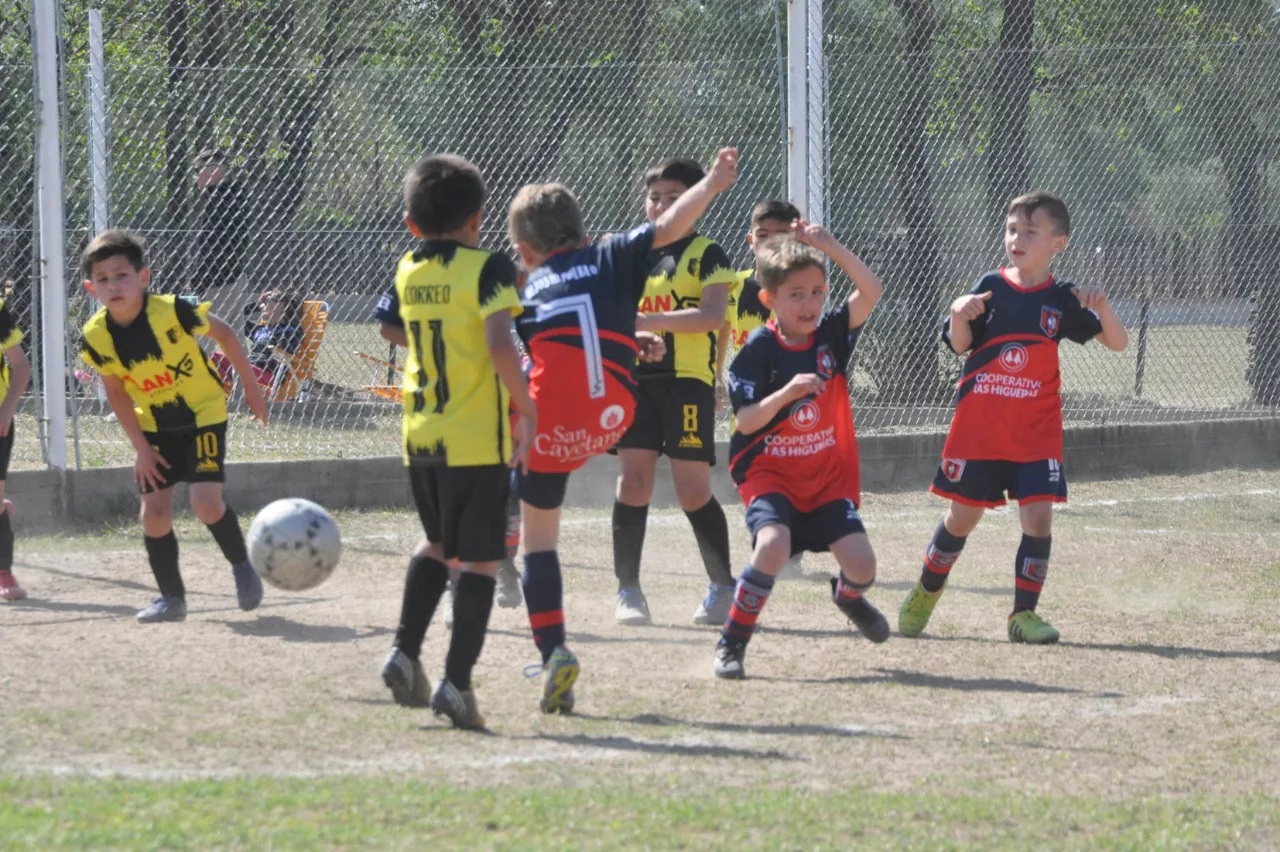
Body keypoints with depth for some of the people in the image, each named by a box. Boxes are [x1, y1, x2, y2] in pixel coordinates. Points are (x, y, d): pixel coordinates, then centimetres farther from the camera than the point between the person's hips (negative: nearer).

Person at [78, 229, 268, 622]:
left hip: (203, 413, -4)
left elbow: (224, 334, -10)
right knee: (154, 511, -2)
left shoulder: (171, 311, -28)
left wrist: (251, 387, -1)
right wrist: (141, 448, -4)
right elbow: (116, 392, -1)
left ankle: (241, 566, 10)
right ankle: (171, 598, 13)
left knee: (206, 502, -17)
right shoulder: (96, 338, -16)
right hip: (154, 424, 4)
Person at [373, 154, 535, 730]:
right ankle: (457, 682, -6)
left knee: (437, 543, 26)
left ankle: (405, 653, 15)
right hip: (477, 439, -5)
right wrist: (525, 407, -12)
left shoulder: (408, 272, 7)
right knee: (479, 559, 1)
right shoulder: (487, 269, -10)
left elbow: (391, 328, 26)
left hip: (420, 437, 6)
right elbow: (500, 346, -22)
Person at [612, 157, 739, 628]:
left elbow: (713, 316, -14)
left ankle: (723, 587, 11)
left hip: (687, 379, -4)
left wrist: (649, 321, -21)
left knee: (692, 490, -4)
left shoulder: (707, 254, 1)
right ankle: (628, 590, 3)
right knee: (633, 480, -3)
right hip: (636, 377, 4)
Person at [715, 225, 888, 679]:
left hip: (829, 477, 4)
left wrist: (831, 247, -21)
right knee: (773, 545, -31)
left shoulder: (831, 335, -1)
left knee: (861, 564, -10)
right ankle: (731, 645, -14)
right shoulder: (759, 349, -12)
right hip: (770, 474, -4)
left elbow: (870, 291, -15)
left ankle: (847, 595, 30)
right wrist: (788, 392, -32)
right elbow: (746, 421, -17)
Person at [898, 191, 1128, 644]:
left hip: (1036, 431, 0)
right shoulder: (990, 287, -1)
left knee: (1038, 517, -10)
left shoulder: (1062, 299, 1)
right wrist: (960, 315, -22)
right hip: (979, 426, 0)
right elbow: (959, 345, -1)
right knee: (963, 516, 7)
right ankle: (926, 593, 29)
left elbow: (1117, 342, 2)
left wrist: (1101, 306, -17)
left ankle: (1024, 613, 1)